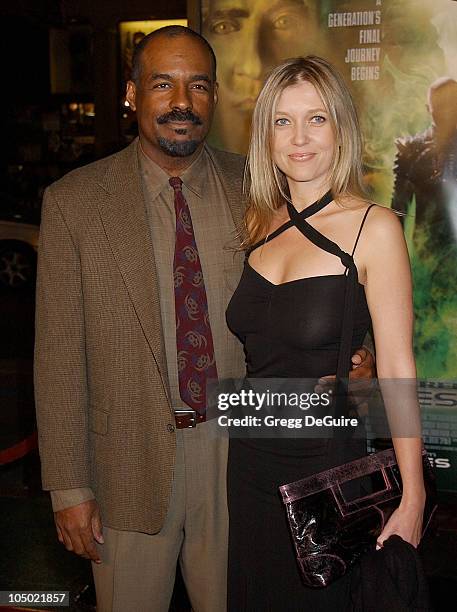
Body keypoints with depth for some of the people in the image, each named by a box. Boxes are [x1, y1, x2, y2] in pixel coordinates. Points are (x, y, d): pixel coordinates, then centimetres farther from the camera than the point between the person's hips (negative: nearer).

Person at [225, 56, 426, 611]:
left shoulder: (372, 227, -13)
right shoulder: (260, 224, 4)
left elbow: (396, 368, -15)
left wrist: (411, 499, -16)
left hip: (327, 463, -5)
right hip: (250, 459, 5)